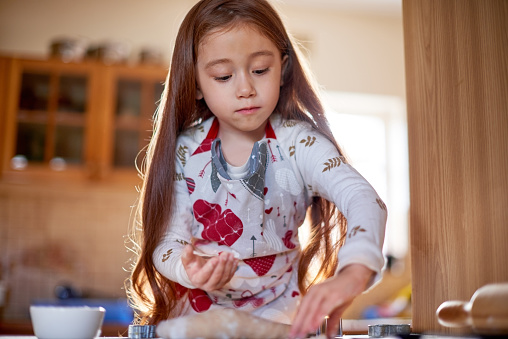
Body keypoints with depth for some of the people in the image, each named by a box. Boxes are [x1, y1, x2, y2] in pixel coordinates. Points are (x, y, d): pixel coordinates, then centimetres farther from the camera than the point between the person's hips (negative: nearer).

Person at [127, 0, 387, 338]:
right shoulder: (185, 152, -10)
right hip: (199, 304, 1)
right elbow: (168, 242, -8)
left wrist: (353, 274, -48)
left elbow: (365, 201, -29)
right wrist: (188, 269, -32)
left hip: (277, 303, 0)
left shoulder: (297, 144, -15)